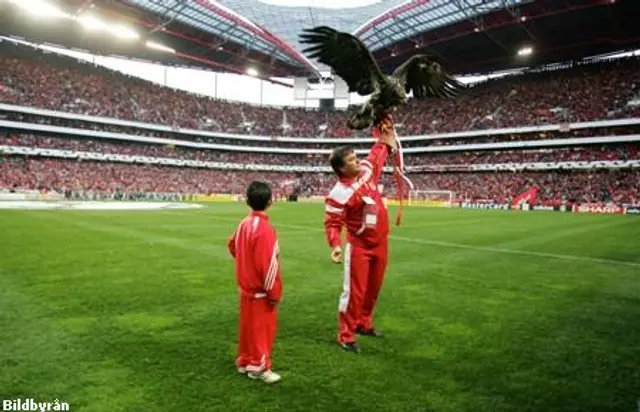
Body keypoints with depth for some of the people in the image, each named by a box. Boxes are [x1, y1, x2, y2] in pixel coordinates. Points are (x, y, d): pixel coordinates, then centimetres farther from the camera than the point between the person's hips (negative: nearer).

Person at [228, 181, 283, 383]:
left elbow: (232, 245, 19)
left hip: (246, 286, 9)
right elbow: (268, 264, -25)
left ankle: (245, 361, 33)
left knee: (248, 326, 20)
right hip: (261, 290, -9)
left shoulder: (244, 223, 2)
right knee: (262, 328, 5)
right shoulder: (264, 228, -25)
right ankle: (259, 367, 17)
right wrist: (274, 292, -17)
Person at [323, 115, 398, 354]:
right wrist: (335, 244, -36)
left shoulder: (366, 170, -1)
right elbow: (332, 223, -21)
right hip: (359, 247, -8)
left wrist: (384, 138, 18)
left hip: (380, 243, 8)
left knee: (373, 288, 19)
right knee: (355, 291, -3)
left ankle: (364, 323, 39)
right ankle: (346, 336, 12)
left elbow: (378, 153, 21)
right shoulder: (339, 194, -23)